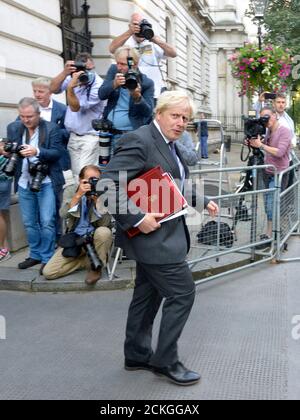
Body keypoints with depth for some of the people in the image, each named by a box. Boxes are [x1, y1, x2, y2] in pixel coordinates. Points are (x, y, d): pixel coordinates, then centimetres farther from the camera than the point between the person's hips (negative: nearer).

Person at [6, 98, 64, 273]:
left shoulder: (51, 128, -7)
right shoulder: (13, 128, 5)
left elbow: (58, 152, -13)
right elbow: (11, 151, 8)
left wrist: (37, 151, -29)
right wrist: (7, 152, -17)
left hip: (46, 182, -4)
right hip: (24, 183, 5)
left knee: (47, 222, -5)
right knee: (29, 222, 12)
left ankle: (47, 258, 8)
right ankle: (35, 255, 27)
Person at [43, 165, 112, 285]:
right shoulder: (70, 191, 0)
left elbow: (105, 223, -17)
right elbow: (63, 215, -17)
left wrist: (97, 199, -22)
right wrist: (78, 195, -25)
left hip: (95, 238, -2)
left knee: (103, 232, -38)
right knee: (48, 272, -12)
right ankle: (90, 261, 5)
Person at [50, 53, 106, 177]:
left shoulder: (98, 85, -18)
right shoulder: (72, 77, 1)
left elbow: (75, 107, -18)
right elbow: (53, 89, -4)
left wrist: (70, 88, -33)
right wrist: (65, 73, -17)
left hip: (90, 137, -6)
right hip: (73, 135, 6)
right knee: (76, 173, 9)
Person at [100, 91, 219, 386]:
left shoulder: (169, 144, 13)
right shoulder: (139, 141, -17)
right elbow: (108, 183, -24)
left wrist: (203, 202, 15)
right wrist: (137, 219, -27)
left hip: (160, 236, 10)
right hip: (153, 235, -10)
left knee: (147, 295, 17)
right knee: (182, 293, -3)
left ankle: (137, 355, 32)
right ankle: (165, 361, 14)